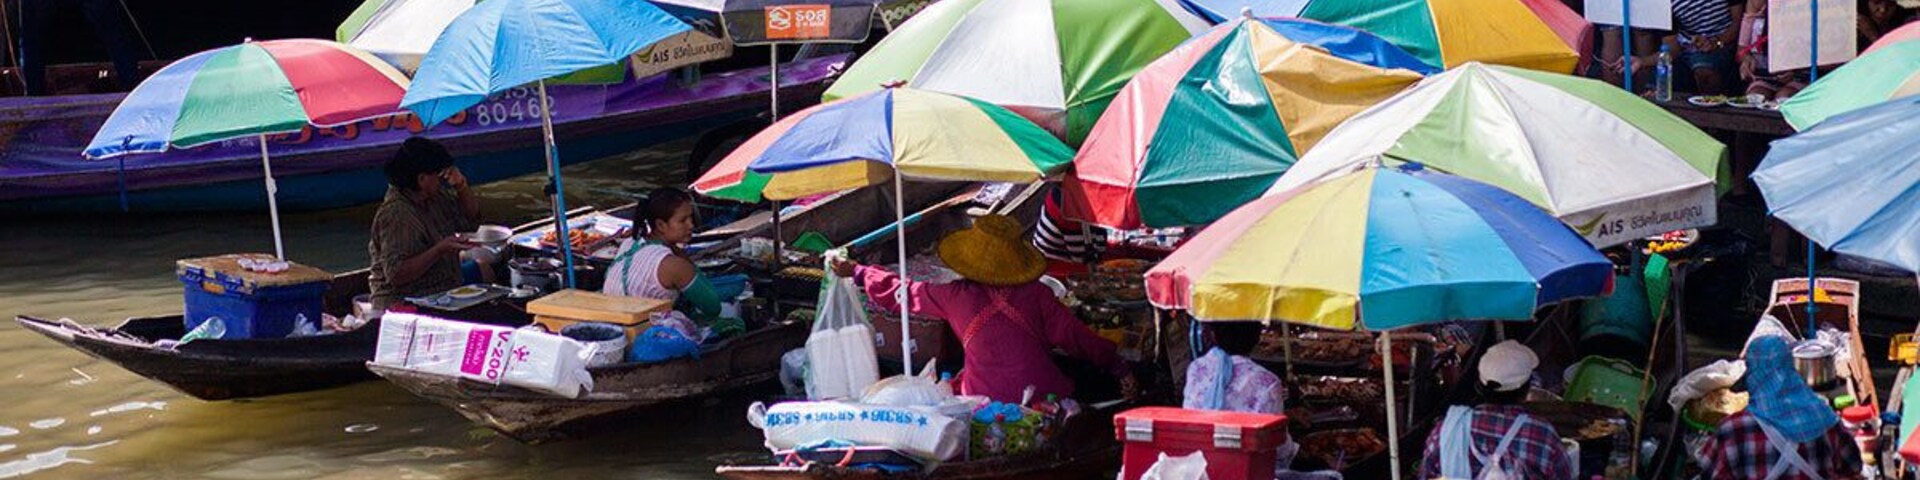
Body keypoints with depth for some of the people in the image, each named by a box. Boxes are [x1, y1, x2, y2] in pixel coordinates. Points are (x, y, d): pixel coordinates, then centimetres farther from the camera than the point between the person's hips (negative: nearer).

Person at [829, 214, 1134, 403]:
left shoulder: (957, 297, 0)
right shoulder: (1038, 295, 1)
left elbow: (902, 292, 13)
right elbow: (1075, 337, 6)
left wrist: (855, 272, 28)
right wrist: (1118, 368, 17)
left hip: (988, 405, 0)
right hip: (1045, 400, 0)